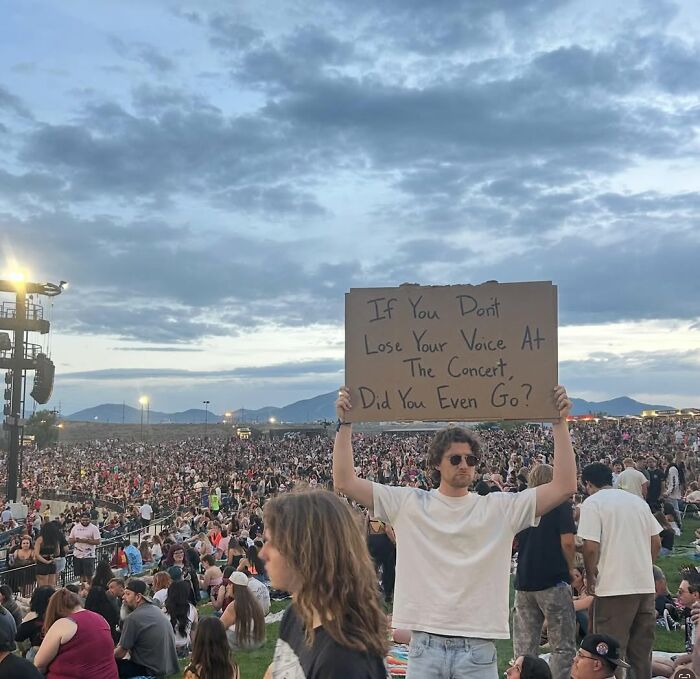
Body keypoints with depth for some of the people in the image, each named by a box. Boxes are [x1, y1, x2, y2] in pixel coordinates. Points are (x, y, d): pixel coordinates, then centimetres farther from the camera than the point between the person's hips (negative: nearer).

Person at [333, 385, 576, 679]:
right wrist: (345, 423, -7)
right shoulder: (409, 504, 2)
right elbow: (344, 482, -1)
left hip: (478, 646, 0)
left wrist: (560, 422, -9)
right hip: (424, 643, 0)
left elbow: (564, 486, -4)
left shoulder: (501, 508, 3)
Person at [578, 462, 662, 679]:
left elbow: (590, 547, -16)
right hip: (646, 585, 6)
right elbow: (656, 542, 13)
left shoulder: (592, 502, -7)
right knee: (641, 652, 15)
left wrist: (590, 576, -2)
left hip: (614, 587, -6)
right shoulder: (638, 500, 13)